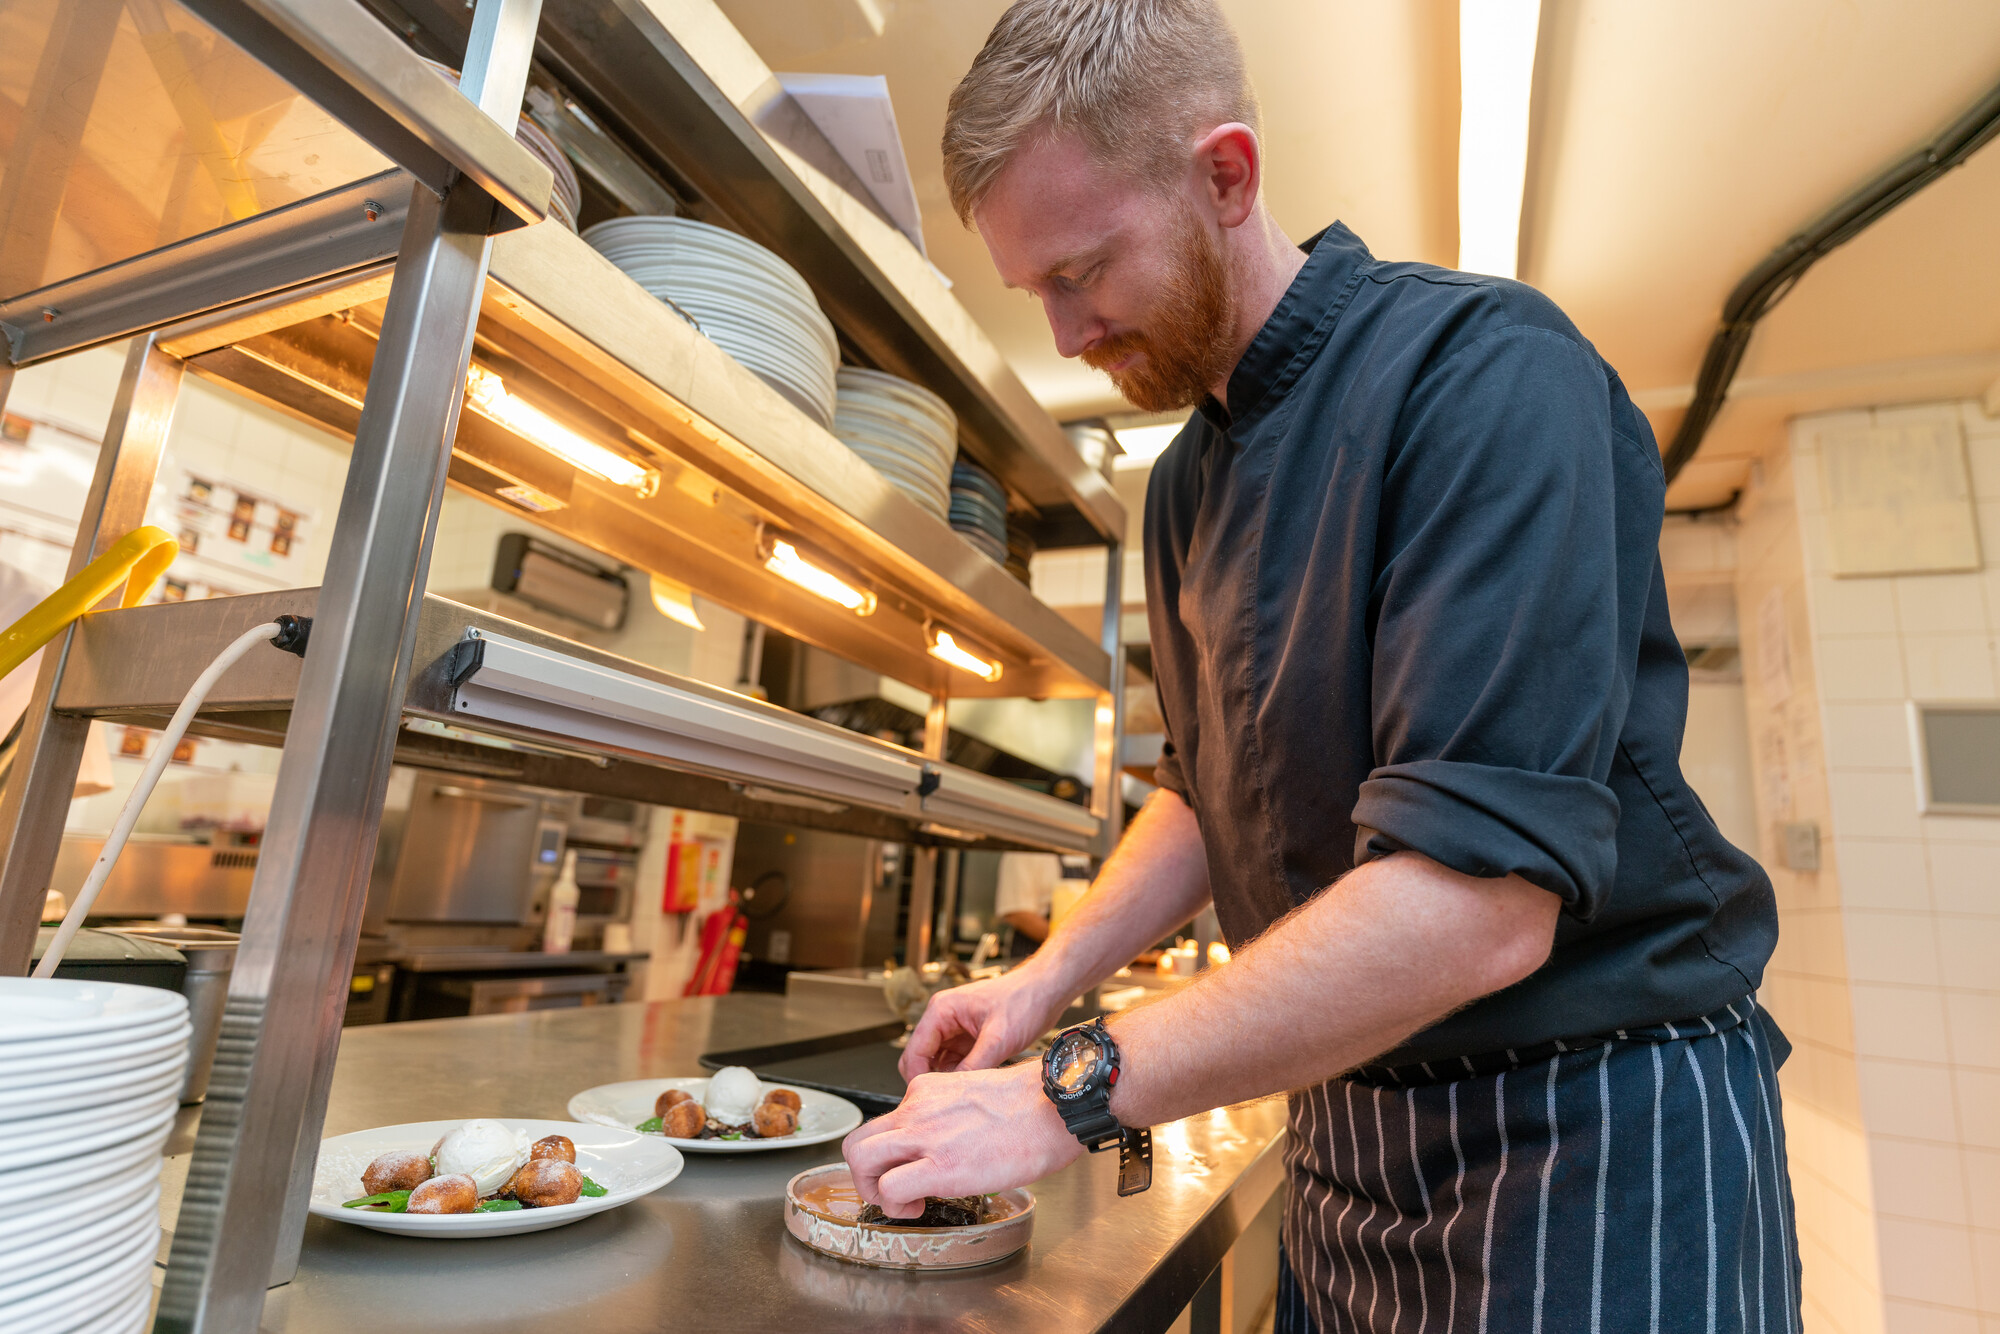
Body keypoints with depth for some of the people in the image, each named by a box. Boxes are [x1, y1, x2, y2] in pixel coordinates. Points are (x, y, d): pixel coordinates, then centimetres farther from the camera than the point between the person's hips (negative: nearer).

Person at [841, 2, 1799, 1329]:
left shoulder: (1487, 370, -20)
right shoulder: (1186, 479, 5)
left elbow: (1481, 901, -29)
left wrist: (1074, 1091, -23)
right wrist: (1051, 977, 0)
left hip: (1597, 1122, -6)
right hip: (1352, 1112, 7)